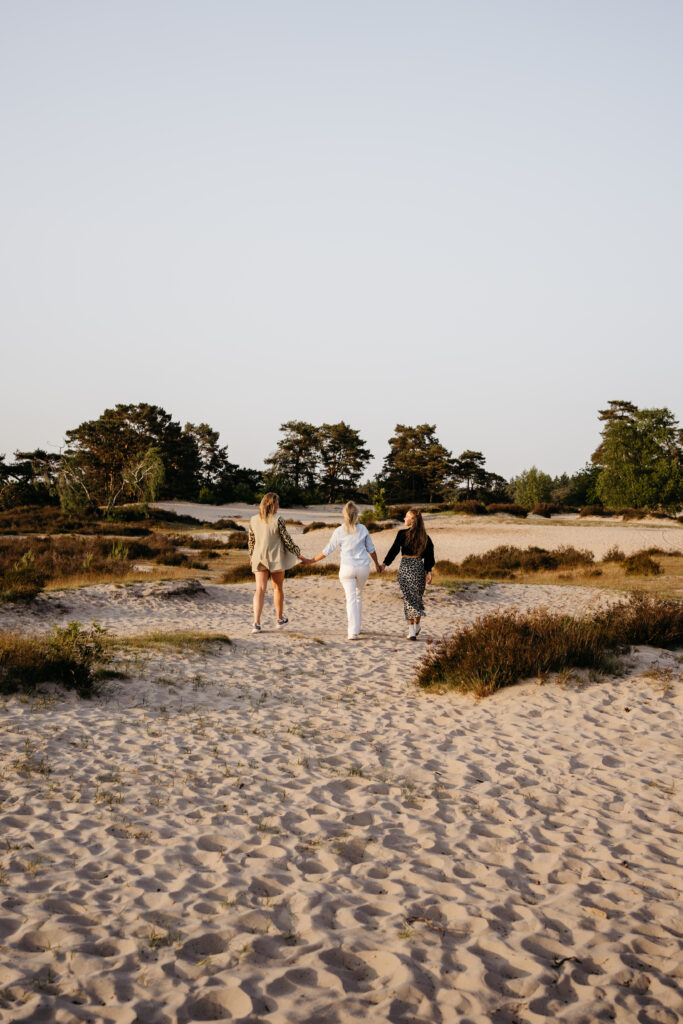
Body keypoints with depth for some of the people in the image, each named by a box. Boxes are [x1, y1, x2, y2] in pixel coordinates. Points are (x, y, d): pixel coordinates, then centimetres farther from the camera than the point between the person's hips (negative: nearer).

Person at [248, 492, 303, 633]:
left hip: (259, 559, 3)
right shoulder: (278, 520, -12)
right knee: (278, 588, 15)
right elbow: (287, 540, -7)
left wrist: (252, 556, 25)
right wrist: (298, 554, 5)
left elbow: (251, 541, 11)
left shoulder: (253, 520, 1)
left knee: (260, 589, -1)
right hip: (276, 558, -3)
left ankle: (256, 623, -14)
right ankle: (280, 619, 29)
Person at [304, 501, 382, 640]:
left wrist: (312, 560, 9)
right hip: (363, 567, 2)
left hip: (347, 568, -2)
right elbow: (371, 549, 8)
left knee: (351, 598, -1)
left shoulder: (339, 531, -6)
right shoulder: (363, 529, 1)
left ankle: (353, 632, -9)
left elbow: (327, 550, -3)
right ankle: (356, 627, 27)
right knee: (358, 595, 20)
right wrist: (377, 564, 24)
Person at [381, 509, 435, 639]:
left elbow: (394, 550, -6)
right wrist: (429, 571, 4)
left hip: (405, 567, -3)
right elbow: (429, 556, 2)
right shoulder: (425, 537, 4)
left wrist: (384, 563, 2)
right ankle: (416, 625, 19)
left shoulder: (402, 534, -7)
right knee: (417, 597, 17)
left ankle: (411, 630, -5)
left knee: (409, 598, 1)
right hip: (419, 567, 3)